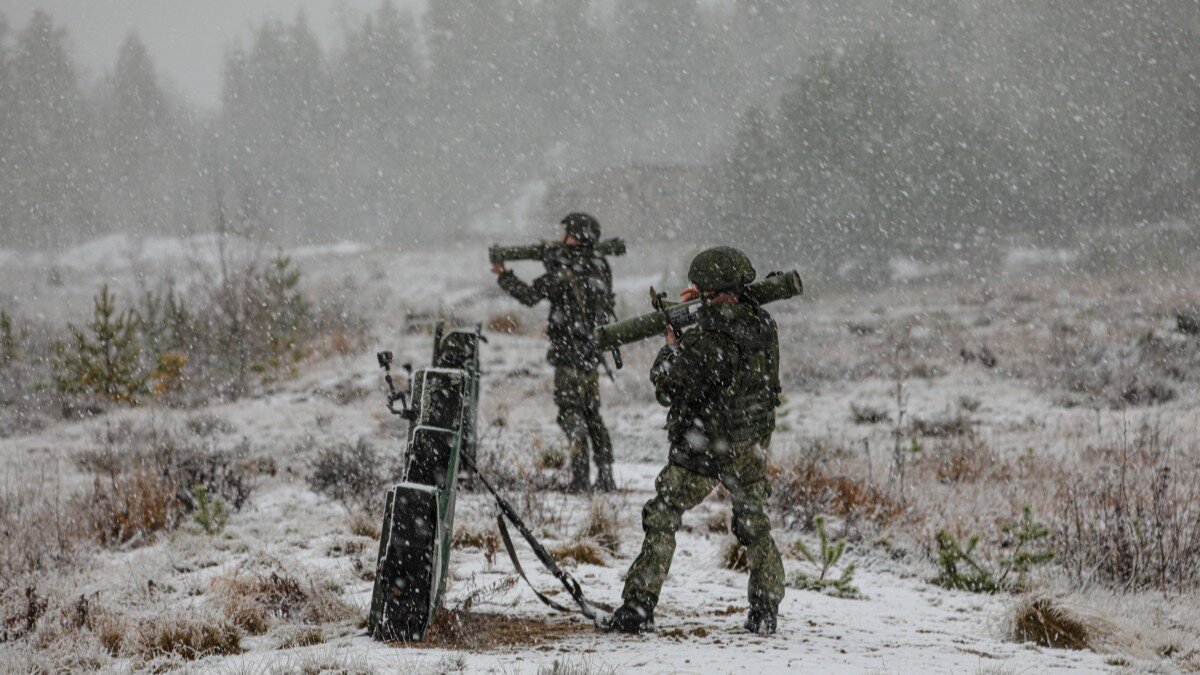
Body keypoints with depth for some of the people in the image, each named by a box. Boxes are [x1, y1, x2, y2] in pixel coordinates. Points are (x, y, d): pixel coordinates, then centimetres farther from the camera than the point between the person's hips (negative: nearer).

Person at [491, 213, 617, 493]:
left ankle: (580, 478, -9)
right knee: (592, 413, 15)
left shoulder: (564, 273, -16)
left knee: (571, 412, -4)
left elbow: (530, 295, -12)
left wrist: (504, 275, 4)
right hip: (593, 350, 7)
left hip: (569, 353, -7)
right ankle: (606, 477, 15)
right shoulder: (600, 267, 5)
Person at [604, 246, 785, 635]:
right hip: (754, 448, 6)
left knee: (661, 519, 4)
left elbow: (667, 388, -16)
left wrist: (672, 346, 0)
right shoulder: (764, 328, -2)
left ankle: (638, 609, 1)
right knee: (754, 526, 18)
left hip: (704, 450, -6)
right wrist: (705, 306, 12)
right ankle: (765, 612, 18)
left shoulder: (708, 341, -21)